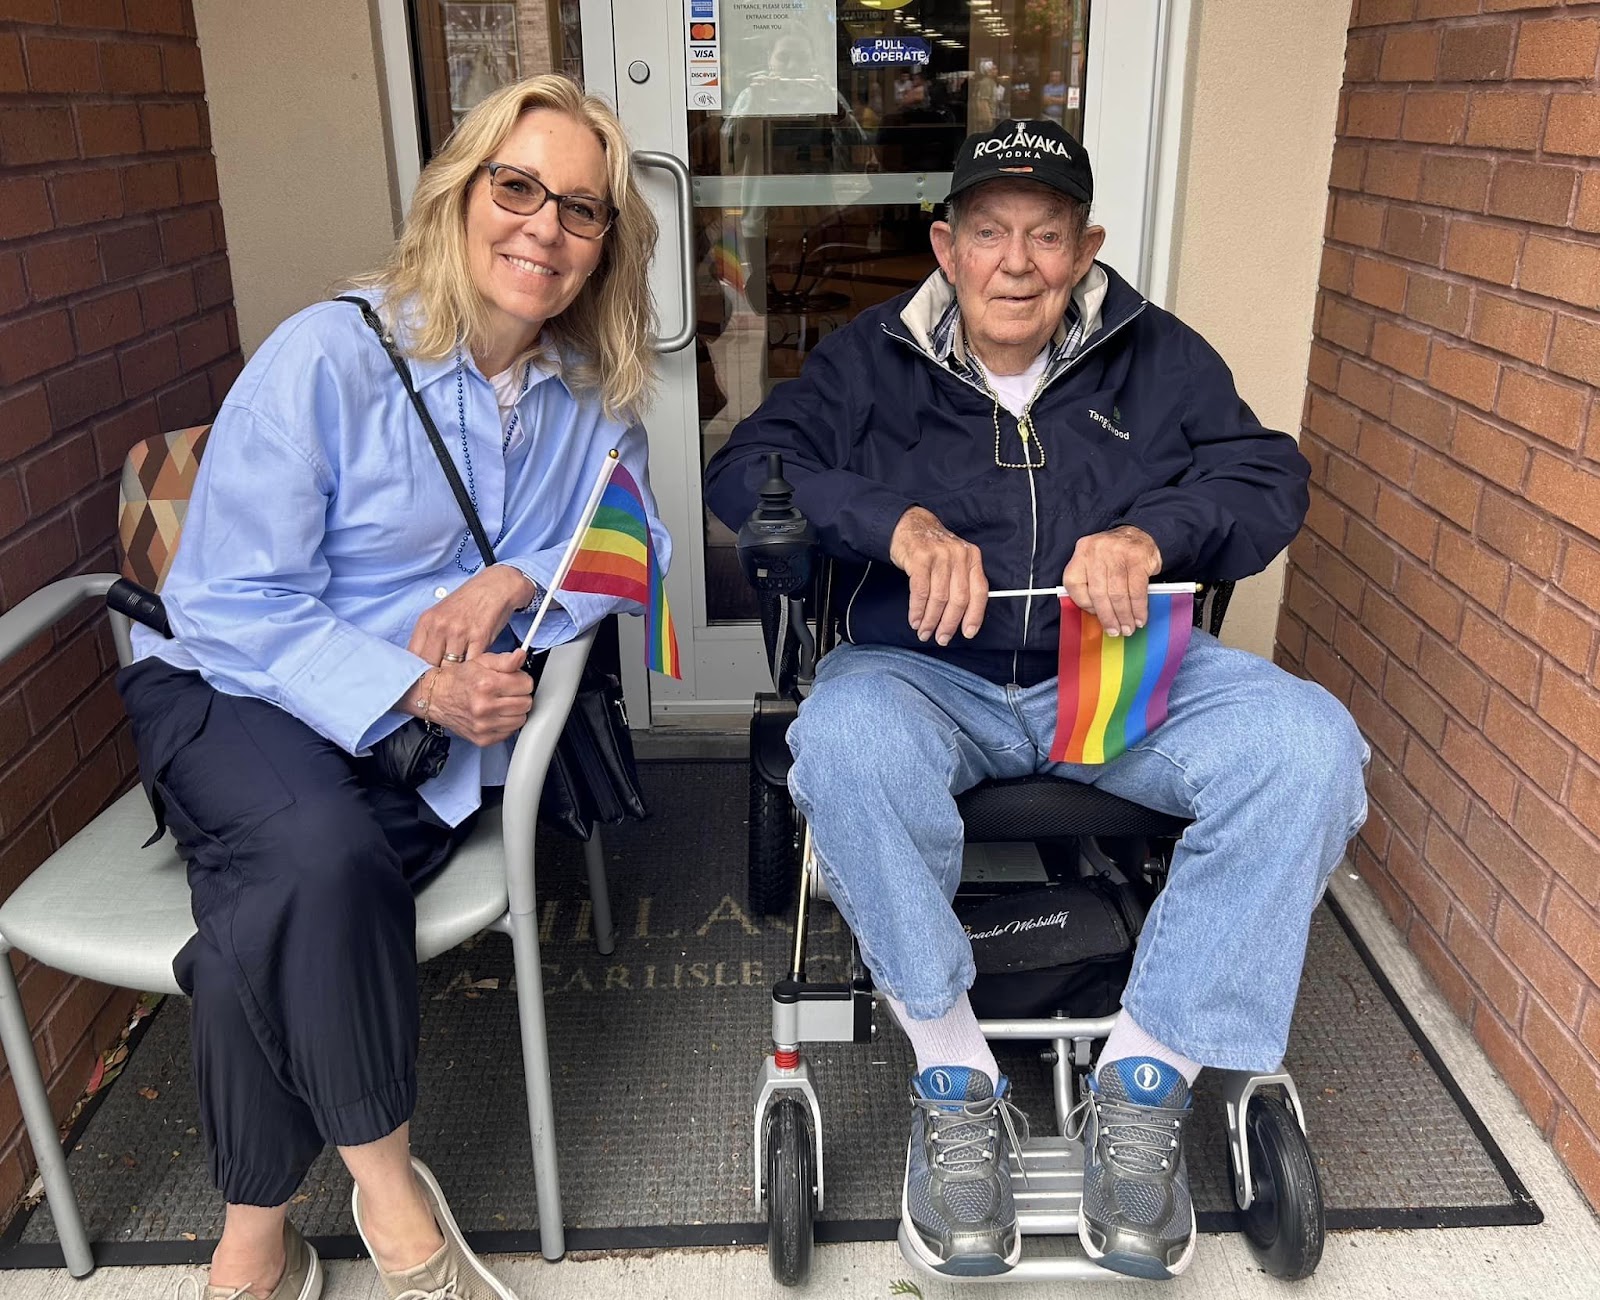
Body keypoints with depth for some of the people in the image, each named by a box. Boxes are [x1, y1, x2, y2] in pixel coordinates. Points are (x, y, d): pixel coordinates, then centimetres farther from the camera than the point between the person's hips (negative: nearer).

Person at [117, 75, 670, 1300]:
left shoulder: (593, 398, 4)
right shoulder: (330, 355, -11)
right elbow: (237, 605, -13)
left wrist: (516, 581, -17)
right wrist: (410, 687, -27)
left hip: (434, 733, 3)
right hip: (239, 693, -3)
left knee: (278, 922, -24)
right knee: (322, 850, -34)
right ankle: (387, 1187, -13)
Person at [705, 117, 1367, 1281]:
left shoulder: (1157, 355, 11)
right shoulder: (874, 359, 7)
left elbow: (1268, 478, 2)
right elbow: (745, 473, -4)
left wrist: (1153, 532, -21)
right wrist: (897, 521, -23)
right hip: (929, 675, -1)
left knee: (1310, 744, -25)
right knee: (843, 739, -36)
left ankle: (1145, 1081, -15)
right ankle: (956, 1082, -19)